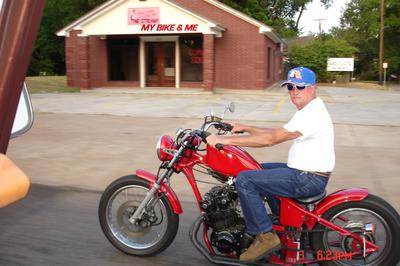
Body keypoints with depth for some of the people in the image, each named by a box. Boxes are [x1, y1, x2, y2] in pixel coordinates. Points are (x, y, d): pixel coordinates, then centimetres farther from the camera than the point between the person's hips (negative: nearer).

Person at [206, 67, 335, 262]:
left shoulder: (312, 113, -20)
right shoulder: (310, 110, 14)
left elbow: (271, 139, -26)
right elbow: (277, 133, 17)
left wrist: (226, 139, -25)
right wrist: (245, 128, 9)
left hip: (308, 179, -11)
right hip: (303, 171, 11)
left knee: (244, 180, -17)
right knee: (260, 170, 27)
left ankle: (265, 236, -10)